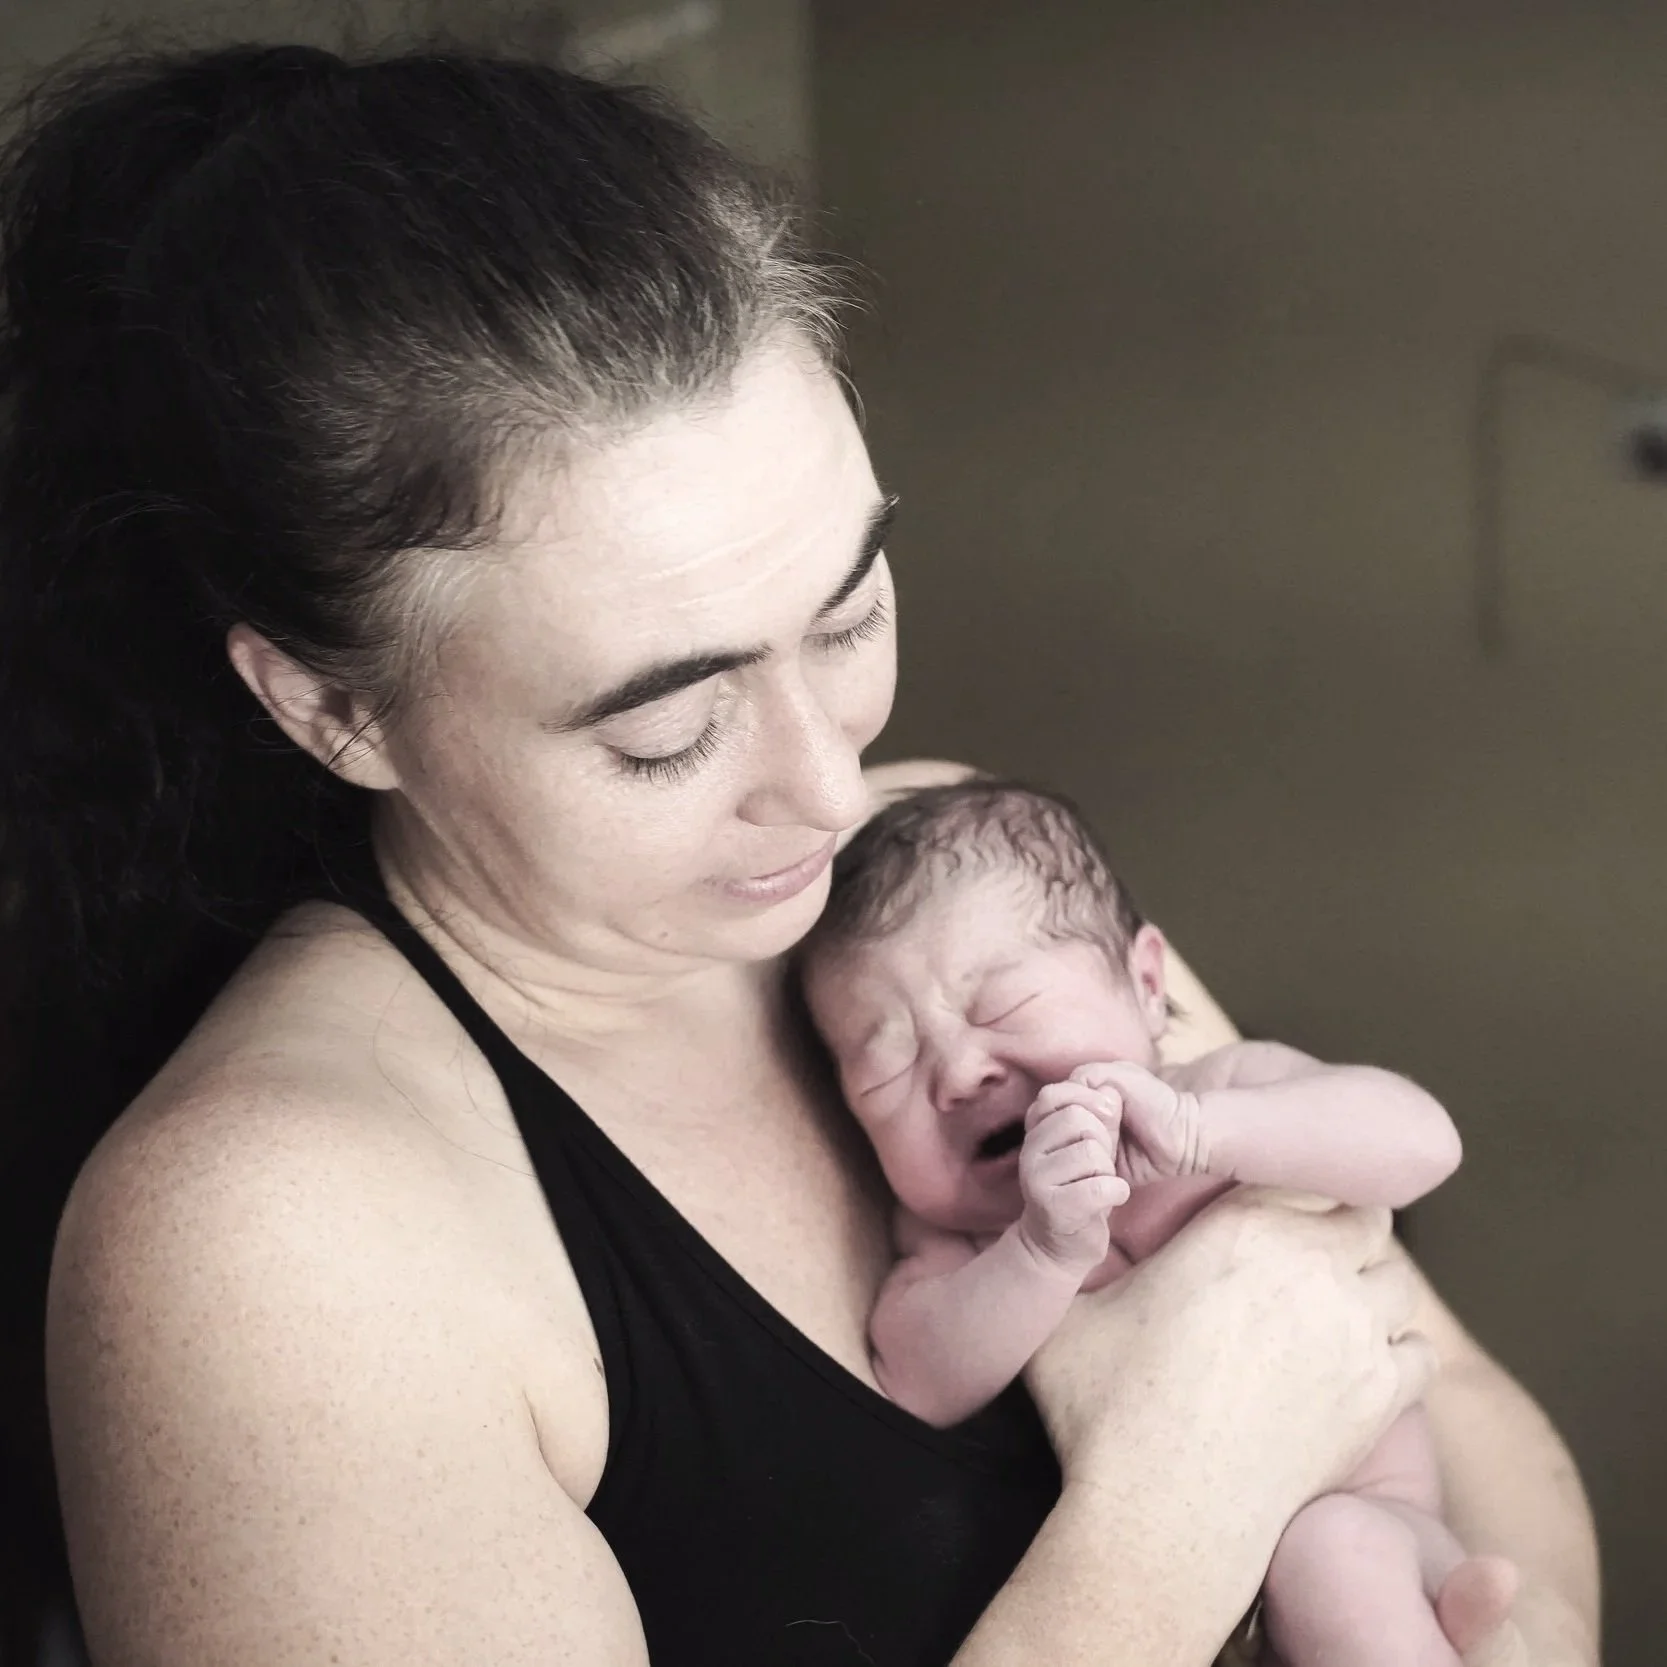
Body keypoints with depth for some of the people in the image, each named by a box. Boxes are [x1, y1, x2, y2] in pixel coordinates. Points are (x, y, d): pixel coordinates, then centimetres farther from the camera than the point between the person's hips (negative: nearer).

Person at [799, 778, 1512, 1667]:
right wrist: (1046, 1250, -35)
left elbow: (1421, 1142, -20)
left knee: (1330, 1547, -34)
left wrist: (1194, 1131, -32)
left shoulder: (1232, 1091, -3)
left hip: (1359, 1505, -4)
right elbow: (918, 1387, -18)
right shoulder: (946, 1232, 2)